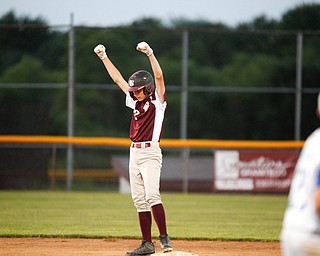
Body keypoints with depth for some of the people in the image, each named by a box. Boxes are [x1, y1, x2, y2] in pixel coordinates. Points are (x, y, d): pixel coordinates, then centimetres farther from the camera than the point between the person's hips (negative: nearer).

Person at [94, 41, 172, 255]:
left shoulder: (158, 101, -2)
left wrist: (150, 53, -23)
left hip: (150, 152, -8)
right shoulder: (136, 101, 16)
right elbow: (118, 79, 20)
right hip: (134, 153, 8)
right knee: (140, 200, 4)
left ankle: (164, 238, -21)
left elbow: (159, 77, -16)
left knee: (152, 195, -21)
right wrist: (104, 57, 19)